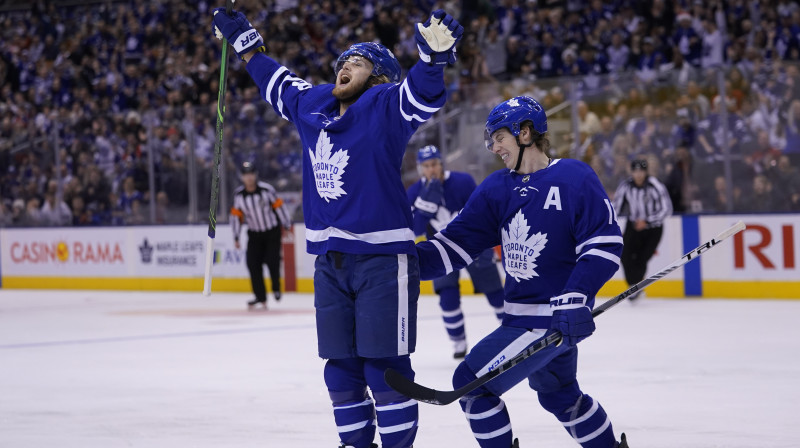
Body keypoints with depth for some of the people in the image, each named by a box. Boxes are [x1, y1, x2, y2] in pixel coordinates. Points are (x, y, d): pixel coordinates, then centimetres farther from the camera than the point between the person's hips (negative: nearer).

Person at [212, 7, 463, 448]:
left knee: (384, 366, -5)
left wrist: (435, 54, -47)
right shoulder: (312, 105, 11)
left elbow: (422, 92, -27)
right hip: (330, 260, 7)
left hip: (382, 258, -7)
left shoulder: (385, 108, -8)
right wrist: (243, 39, 36)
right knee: (341, 366, 12)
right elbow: (275, 81, 30)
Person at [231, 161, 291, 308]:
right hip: (254, 234, 3)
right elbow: (236, 215, 3)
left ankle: (276, 289, 15)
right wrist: (236, 237, 2)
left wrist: (287, 225, -1)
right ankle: (260, 297, 0)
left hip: (272, 231, -3)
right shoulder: (238, 194, -5)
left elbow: (279, 206, -5)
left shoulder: (266, 189, -14)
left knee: (272, 261, -12)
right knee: (253, 263, -8)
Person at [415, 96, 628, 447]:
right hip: (523, 313, 8)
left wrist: (576, 298, -23)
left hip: (557, 316, -8)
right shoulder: (497, 188, 8)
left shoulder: (573, 177, -12)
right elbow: (459, 241, 3)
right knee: (558, 394, 26)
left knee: (472, 381, -11)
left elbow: (605, 243, -15)